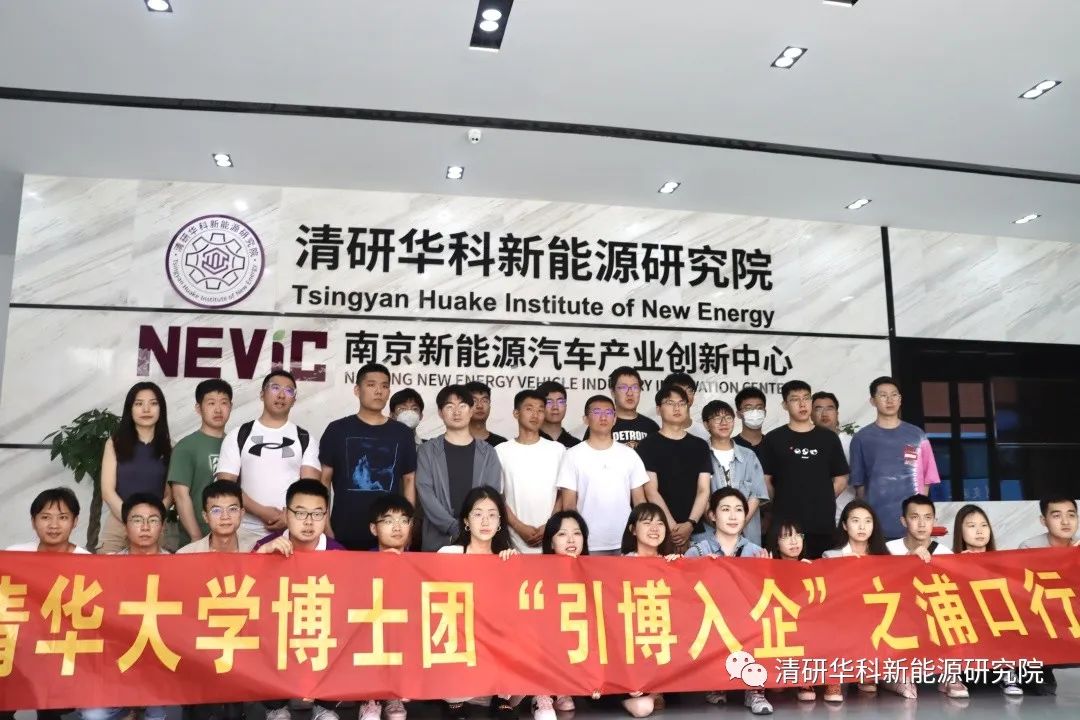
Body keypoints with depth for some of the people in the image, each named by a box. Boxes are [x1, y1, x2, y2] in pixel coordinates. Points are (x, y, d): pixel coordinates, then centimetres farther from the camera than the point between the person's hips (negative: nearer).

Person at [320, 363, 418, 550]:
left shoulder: (403, 433, 6)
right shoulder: (337, 430, 1)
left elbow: (409, 480, 9)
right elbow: (324, 480, 2)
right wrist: (325, 528, -4)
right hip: (344, 535, -1)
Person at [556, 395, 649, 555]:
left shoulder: (629, 455, 7)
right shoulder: (573, 456, -2)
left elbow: (639, 500, 9)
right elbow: (569, 505, -3)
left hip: (625, 542, 3)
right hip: (588, 544, -2)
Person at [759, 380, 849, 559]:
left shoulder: (828, 438, 10)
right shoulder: (773, 439, 4)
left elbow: (841, 478, 12)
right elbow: (765, 480, 5)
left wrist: (822, 500, 5)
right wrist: (782, 503, 3)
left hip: (823, 523, 2)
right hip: (785, 524, -2)